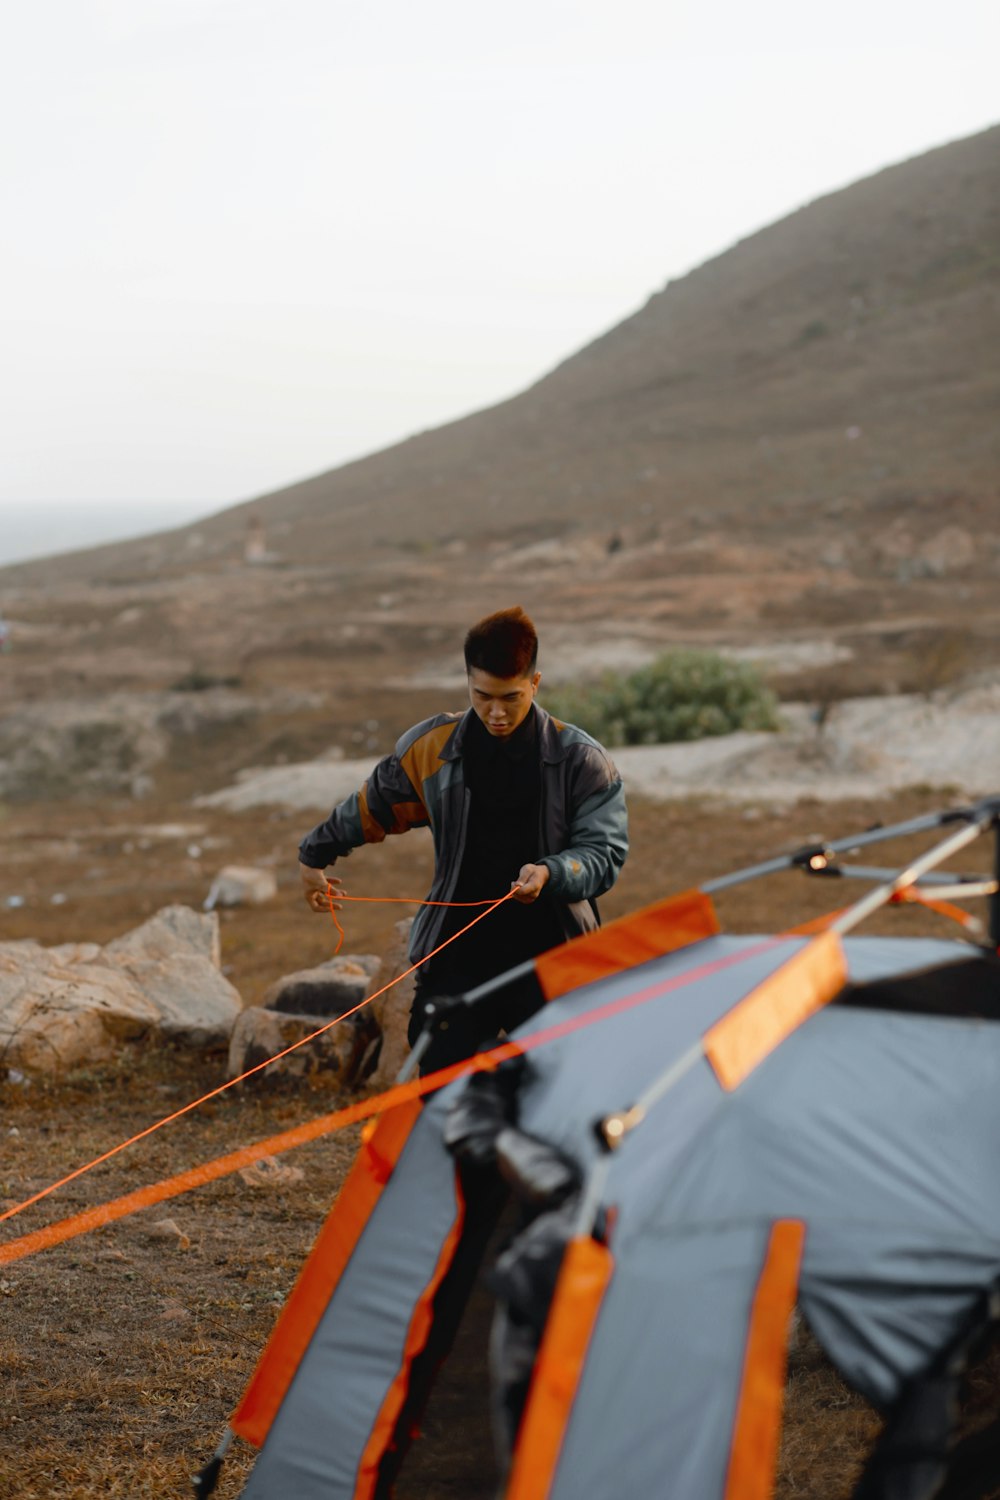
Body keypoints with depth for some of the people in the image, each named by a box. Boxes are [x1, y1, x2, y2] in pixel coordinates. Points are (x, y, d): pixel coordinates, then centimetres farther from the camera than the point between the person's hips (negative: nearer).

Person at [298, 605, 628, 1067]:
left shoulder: (581, 760, -4)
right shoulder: (431, 748, 1)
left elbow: (604, 853, -4)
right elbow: (372, 807, 17)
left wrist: (551, 873, -25)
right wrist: (315, 855, 30)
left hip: (552, 959, -1)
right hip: (458, 956, 1)